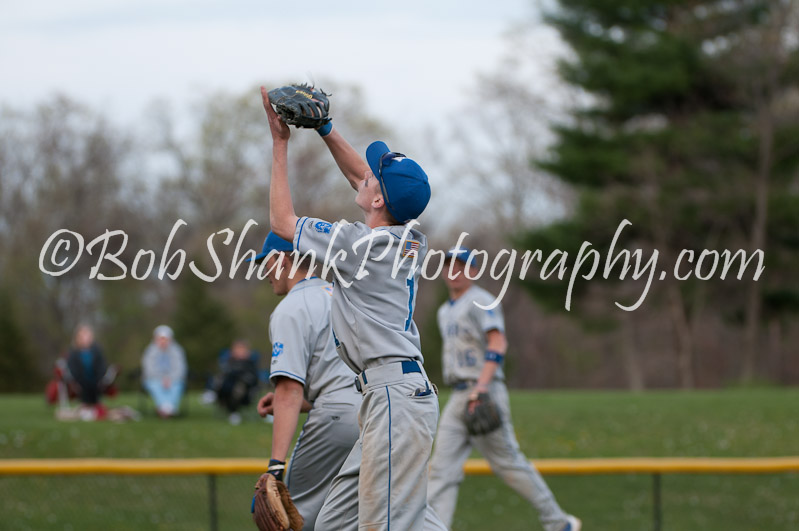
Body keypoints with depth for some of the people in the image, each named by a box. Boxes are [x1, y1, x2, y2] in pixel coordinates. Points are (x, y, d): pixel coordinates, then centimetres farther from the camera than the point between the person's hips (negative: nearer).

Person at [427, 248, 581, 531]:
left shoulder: (481, 302, -6)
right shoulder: (445, 311, 21)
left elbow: (497, 344, -19)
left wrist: (481, 386, -30)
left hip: (484, 393, -8)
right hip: (458, 397, 8)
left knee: (508, 462, -4)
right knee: (442, 467, -3)